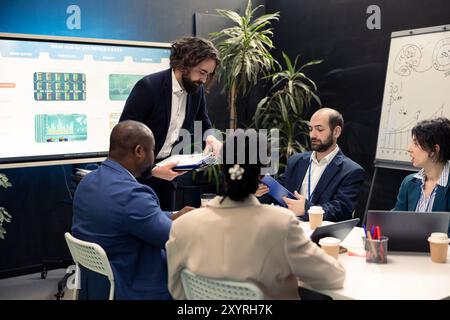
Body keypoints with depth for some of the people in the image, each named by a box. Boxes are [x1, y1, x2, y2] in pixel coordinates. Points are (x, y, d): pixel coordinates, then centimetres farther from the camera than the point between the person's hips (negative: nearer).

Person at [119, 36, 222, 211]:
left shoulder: (197, 89, -1)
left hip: (166, 169, 6)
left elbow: (202, 120, 18)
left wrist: (210, 137, -6)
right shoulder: (148, 86, -20)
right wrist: (152, 170, -26)